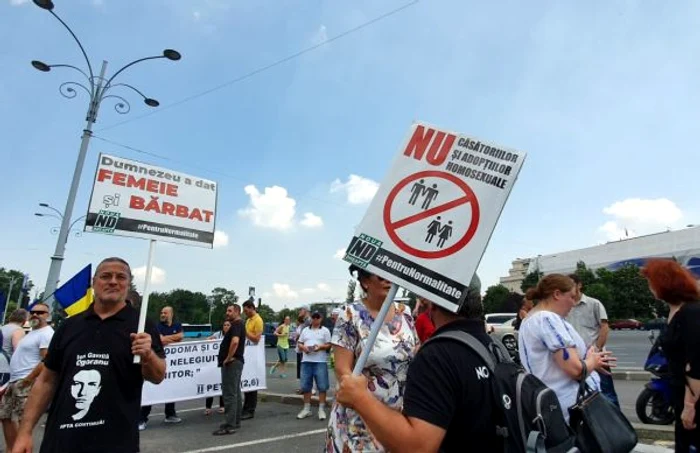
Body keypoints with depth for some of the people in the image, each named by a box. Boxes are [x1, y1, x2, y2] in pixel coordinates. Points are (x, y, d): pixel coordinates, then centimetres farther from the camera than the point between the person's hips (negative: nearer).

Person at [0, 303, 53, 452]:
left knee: (23, 421, -9)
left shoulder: (46, 333, -15)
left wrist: (27, 380, -20)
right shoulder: (33, 332, 17)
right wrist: (13, 381, 20)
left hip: (27, 383, -11)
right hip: (15, 381, 11)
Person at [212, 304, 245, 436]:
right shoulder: (238, 325, 18)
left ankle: (230, 425, -5)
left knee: (229, 394, -8)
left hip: (232, 363, -11)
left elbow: (235, 341, -32)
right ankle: (236, 422, 21)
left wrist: (228, 358, -23)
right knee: (235, 393, 14)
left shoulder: (236, 325, -15)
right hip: (236, 362, 11)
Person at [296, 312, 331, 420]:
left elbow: (329, 345, 1)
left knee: (322, 386, -2)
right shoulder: (305, 330, 15)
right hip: (306, 361, 3)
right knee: (305, 386, 7)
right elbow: (299, 343, 15)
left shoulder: (325, 331, 5)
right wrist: (303, 347, -6)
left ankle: (321, 409, 8)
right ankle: (307, 408, 18)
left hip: (320, 361, -3)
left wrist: (320, 347, -17)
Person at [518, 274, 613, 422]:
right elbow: (575, 370, -24)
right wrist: (592, 360, -4)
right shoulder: (548, 319, -19)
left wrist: (592, 362, 13)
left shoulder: (530, 320, 13)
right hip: (573, 407, -10)